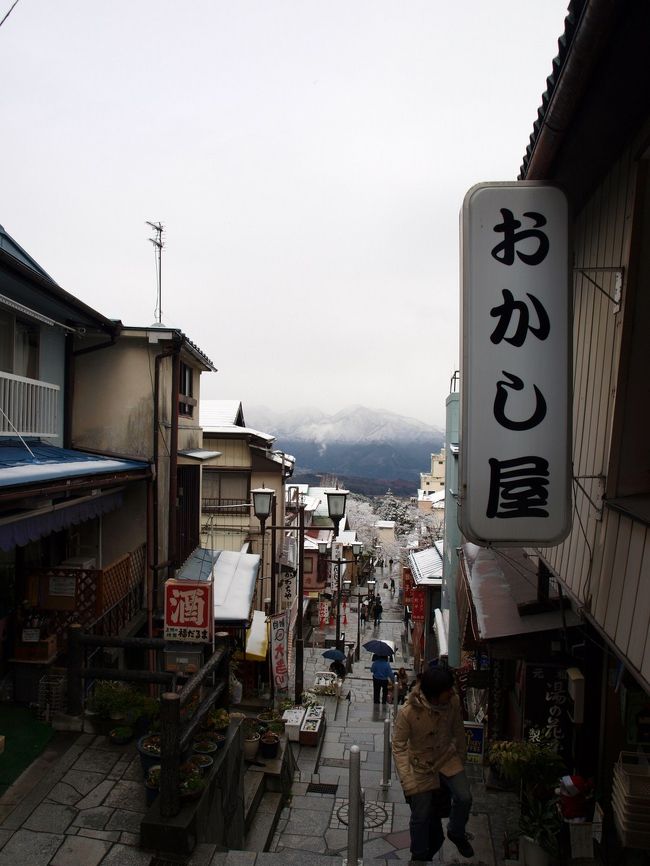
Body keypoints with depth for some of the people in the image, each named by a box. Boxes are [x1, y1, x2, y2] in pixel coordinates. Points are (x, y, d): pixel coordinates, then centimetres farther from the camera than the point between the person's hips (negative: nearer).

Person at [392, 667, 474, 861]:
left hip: (447, 757, 3)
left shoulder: (453, 701, -21)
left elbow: (458, 729, -1)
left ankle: (456, 833, 24)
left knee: (464, 798, -10)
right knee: (421, 816, 7)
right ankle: (420, 856, 35)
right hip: (421, 764, -3)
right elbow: (399, 746, -21)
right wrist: (407, 782, -23)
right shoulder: (407, 713, -33)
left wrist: (461, 756, 12)